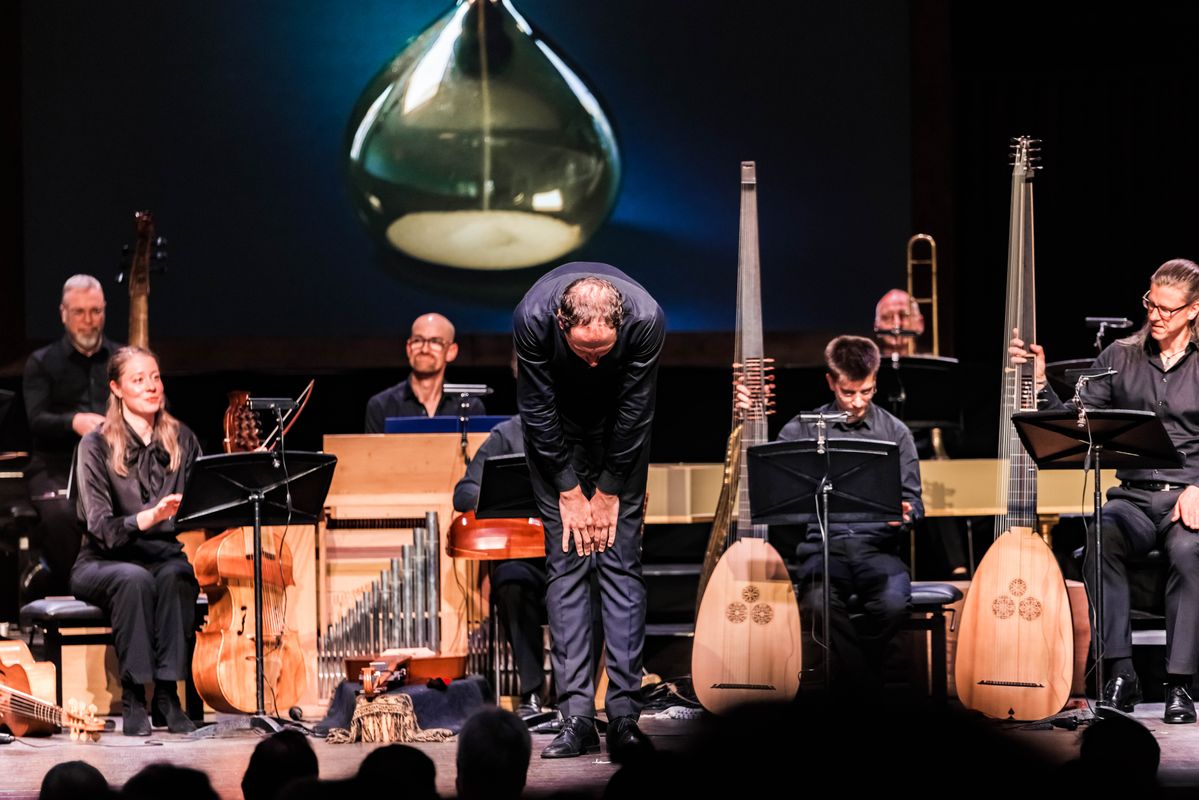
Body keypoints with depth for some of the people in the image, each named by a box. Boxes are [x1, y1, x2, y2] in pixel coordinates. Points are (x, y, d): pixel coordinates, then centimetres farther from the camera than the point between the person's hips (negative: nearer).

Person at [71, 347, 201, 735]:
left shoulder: (181, 440, 7)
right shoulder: (96, 446, -6)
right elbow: (102, 527, -16)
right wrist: (151, 517, -33)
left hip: (167, 556, 3)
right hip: (105, 561, -3)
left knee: (175, 576, -33)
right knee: (135, 579, -37)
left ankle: (167, 691, -31)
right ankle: (133, 696, -30)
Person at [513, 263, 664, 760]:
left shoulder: (646, 319, -33)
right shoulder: (533, 317, -33)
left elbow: (635, 413, -18)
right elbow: (538, 411, -18)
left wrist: (610, 492, -11)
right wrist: (568, 491, -13)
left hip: (619, 425, 0)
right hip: (556, 425, 0)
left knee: (621, 561, -8)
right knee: (565, 560, -8)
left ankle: (624, 715, -10)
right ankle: (577, 716, -10)